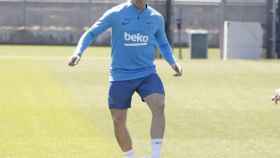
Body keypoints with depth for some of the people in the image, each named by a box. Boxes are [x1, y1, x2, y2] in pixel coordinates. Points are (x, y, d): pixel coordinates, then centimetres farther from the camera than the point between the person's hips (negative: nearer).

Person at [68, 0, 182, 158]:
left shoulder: (156, 17, 4)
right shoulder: (116, 14, -4)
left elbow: (163, 43, 19)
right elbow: (91, 33, 2)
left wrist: (173, 62, 2)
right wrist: (78, 52, -15)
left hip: (147, 73, 0)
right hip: (120, 76, 0)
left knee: (159, 105, -25)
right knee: (118, 121, 4)